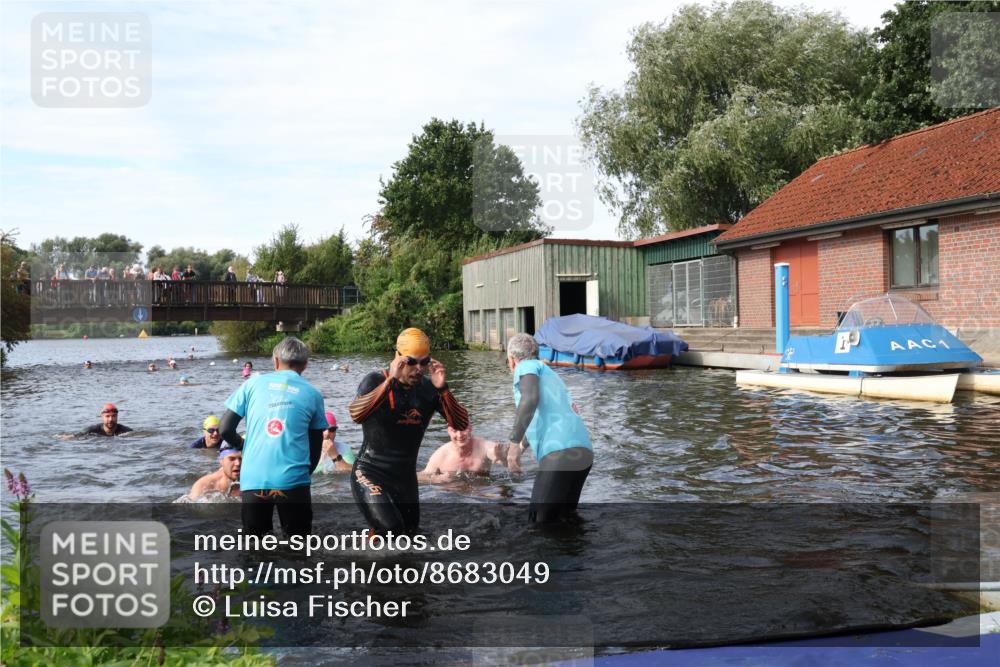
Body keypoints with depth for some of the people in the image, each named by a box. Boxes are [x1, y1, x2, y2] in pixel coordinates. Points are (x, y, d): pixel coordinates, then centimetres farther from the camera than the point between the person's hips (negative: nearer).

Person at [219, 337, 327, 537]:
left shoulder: (253, 384, 7)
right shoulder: (312, 394, 6)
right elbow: (316, 447, 10)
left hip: (253, 480, 1)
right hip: (293, 481, -1)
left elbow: (225, 430, 6)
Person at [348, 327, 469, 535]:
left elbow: (461, 425, -11)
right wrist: (391, 380, -35)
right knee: (390, 529, -26)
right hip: (370, 474, -5)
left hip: (406, 478, 5)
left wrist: (442, 389, -24)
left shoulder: (430, 389, -2)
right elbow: (356, 414, -30)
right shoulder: (376, 381, -10)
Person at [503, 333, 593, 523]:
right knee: (564, 517, 16)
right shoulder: (549, 373, 34)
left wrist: (514, 442, -17)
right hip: (583, 452, 8)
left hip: (560, 452, -8)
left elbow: (531, 398, -14)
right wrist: (523, 445, 63)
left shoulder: (527, 366, 10)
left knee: (540, 522, -6)